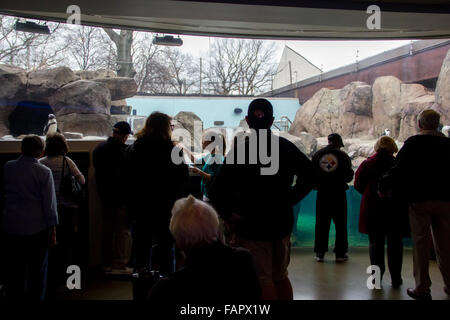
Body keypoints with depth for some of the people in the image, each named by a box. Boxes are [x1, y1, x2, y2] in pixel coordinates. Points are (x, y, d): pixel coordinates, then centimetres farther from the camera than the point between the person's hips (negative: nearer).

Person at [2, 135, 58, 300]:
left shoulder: (7, 168, -1)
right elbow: (50, 204, -8)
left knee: (13, 274, 12)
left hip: (11, 229, 3)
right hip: (37, 229, -2)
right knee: (37, 273, 11)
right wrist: (53, 231, -1)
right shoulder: (44, 172, -9)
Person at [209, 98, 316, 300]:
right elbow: (309, 175, 9)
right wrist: (290, 199, 10)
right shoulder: (286, 147, 1)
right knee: (281, 277, 19)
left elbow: (217, 192, -19)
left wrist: (228, 215, -5)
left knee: (263, 281, 1)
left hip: (252, 225, -5)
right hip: (282, 223, 5)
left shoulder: (239, 151, -13)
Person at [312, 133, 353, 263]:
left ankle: (320, 253, 10)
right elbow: (349, 176, 0)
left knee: (321, 224, 8)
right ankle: (340, 253, 9)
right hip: (339, 193, -2)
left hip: (322, 193, 2)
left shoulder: (317, 154, 1)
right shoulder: (343, 155, -5)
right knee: (340, 224, 7)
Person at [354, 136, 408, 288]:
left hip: (373, 207, 2)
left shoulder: (367, 163, -2)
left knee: (375, 242, 11)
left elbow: (358, 184, 3)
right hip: (395, 207, -1)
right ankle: (395, 278, 10)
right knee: (395, 243, 8)